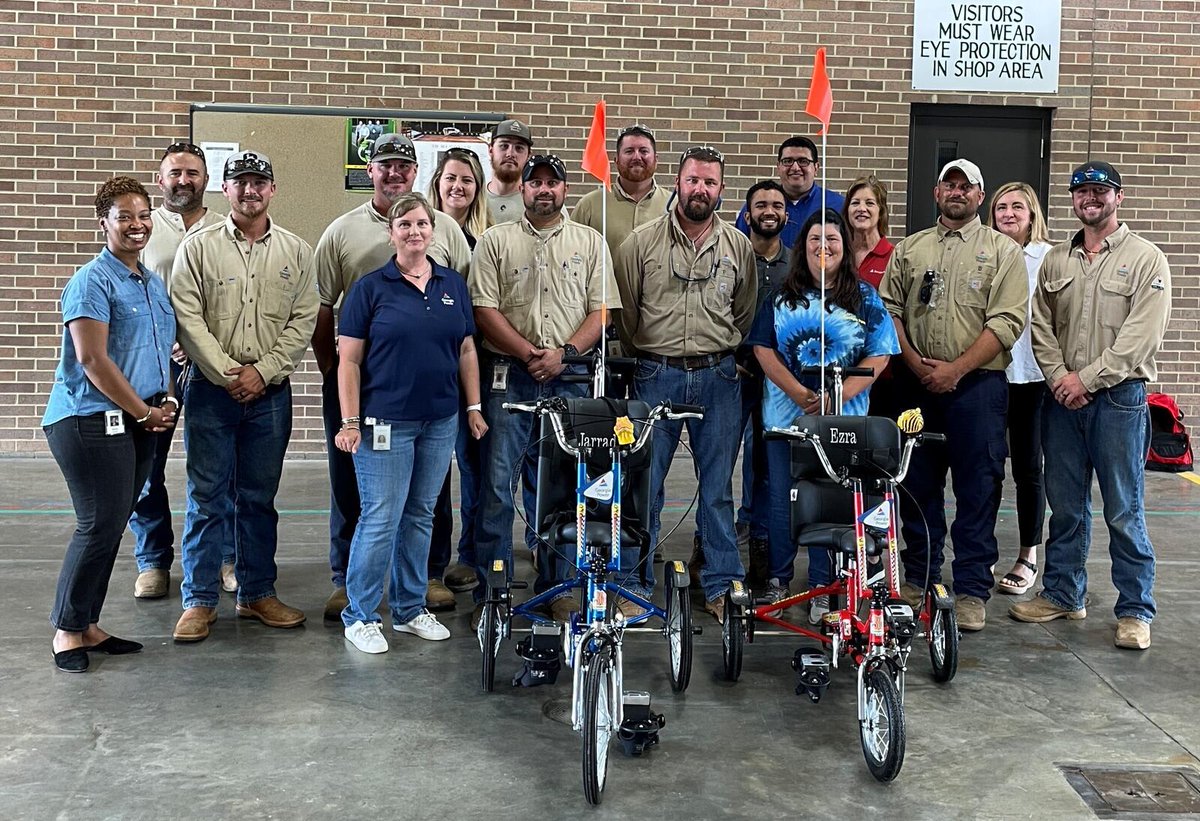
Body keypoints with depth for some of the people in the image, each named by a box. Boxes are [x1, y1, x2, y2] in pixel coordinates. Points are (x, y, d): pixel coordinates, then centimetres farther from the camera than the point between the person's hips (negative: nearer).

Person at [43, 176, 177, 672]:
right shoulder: (93, 282, -10)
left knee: (111, 525, 10)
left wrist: (168, 400, 6)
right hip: (90, 421, -8)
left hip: (137, 424, 8)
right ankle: (67, 631, 5)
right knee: (100, 524, -9)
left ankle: (88, 625, 20)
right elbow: (92, 360, -17)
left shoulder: (154, 283, 16)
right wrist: (145, 412, -11)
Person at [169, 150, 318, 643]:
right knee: (207, 497, 2)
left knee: (259, 498, 11)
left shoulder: (296, 252, 7)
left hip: (270, 394, 2)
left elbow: (304, 320, 1)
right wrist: (226, 374, -12)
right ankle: (200, 600, 11)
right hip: (211, 392, -2)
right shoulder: (198, 249, 1)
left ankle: (257, 593, 21)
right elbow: (188, 319, -5)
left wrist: (262, 371, -9)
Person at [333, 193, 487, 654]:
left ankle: (410, 609, 24)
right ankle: (359, 616, 8)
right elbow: (349, 360, -6)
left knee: (420, 516, 13)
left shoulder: (453, 285, 9)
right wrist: (350, 421, -11)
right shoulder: (370, 288, -4)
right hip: (386, 422, -4)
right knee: (381, 520, -5)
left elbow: (466, 351, 14)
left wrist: (474, 407, 9)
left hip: (441, 421, 5)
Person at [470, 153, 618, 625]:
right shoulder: (496, 241, 6)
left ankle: (558, 587, 17)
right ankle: (489, 592, 6)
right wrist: (530, 353, -12)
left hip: (569, 378, 1)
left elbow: (602, 311, 4)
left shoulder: (590, 242, 10)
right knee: (497, 484, -2)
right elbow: (484, 308, -2)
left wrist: (564, 352, -11)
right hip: (509, 377, -1)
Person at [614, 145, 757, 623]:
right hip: (656, 375, -1)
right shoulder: (642, 241, -1)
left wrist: (723, 357, 13)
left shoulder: (738, 246, 7)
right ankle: (635, 581, 15)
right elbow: (624, 309, 5)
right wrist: (644, 358, 9)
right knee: (645, 482, 3)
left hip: (719, 377, 2)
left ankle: (722, 585, 15)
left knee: (718, 487, 7)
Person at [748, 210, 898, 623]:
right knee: (782, 498, 8)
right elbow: (764, 349, 0)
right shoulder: (782, 297, 7)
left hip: (843, 418, -1)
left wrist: (836, 397, -15)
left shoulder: (865, 298, 4)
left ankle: (822, 587, 13)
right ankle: (778, 580, 22)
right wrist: (801, 395, -13)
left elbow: (878, 357, -2)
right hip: (786, 414, 1)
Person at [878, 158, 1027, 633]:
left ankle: (971, 590, 6)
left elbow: (1007, 322, -7)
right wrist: (915, 363, -6)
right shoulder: (909, 250, 14)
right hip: (918, 383, 3)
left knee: (977, 490, -1)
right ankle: (918, 578, 21)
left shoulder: (1002, 251, 3)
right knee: (918, 485, 9)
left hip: (978, 384, -3)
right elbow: (889, 309, 8)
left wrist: (955, 370, -13)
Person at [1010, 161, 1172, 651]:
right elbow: (1041, 325, 9)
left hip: (1119, 397, -4)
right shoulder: (1055, 261, 13)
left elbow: (1140, 336, -10)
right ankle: (1063, 594, 24)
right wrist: (1059, 376, -6)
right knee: (1065, 505, 12)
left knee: (1125, 511, -1)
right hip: (1063, 398, 5)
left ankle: (1135, 610, 8)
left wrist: (1087, 378, -14)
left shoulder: (1145, 259, -2)